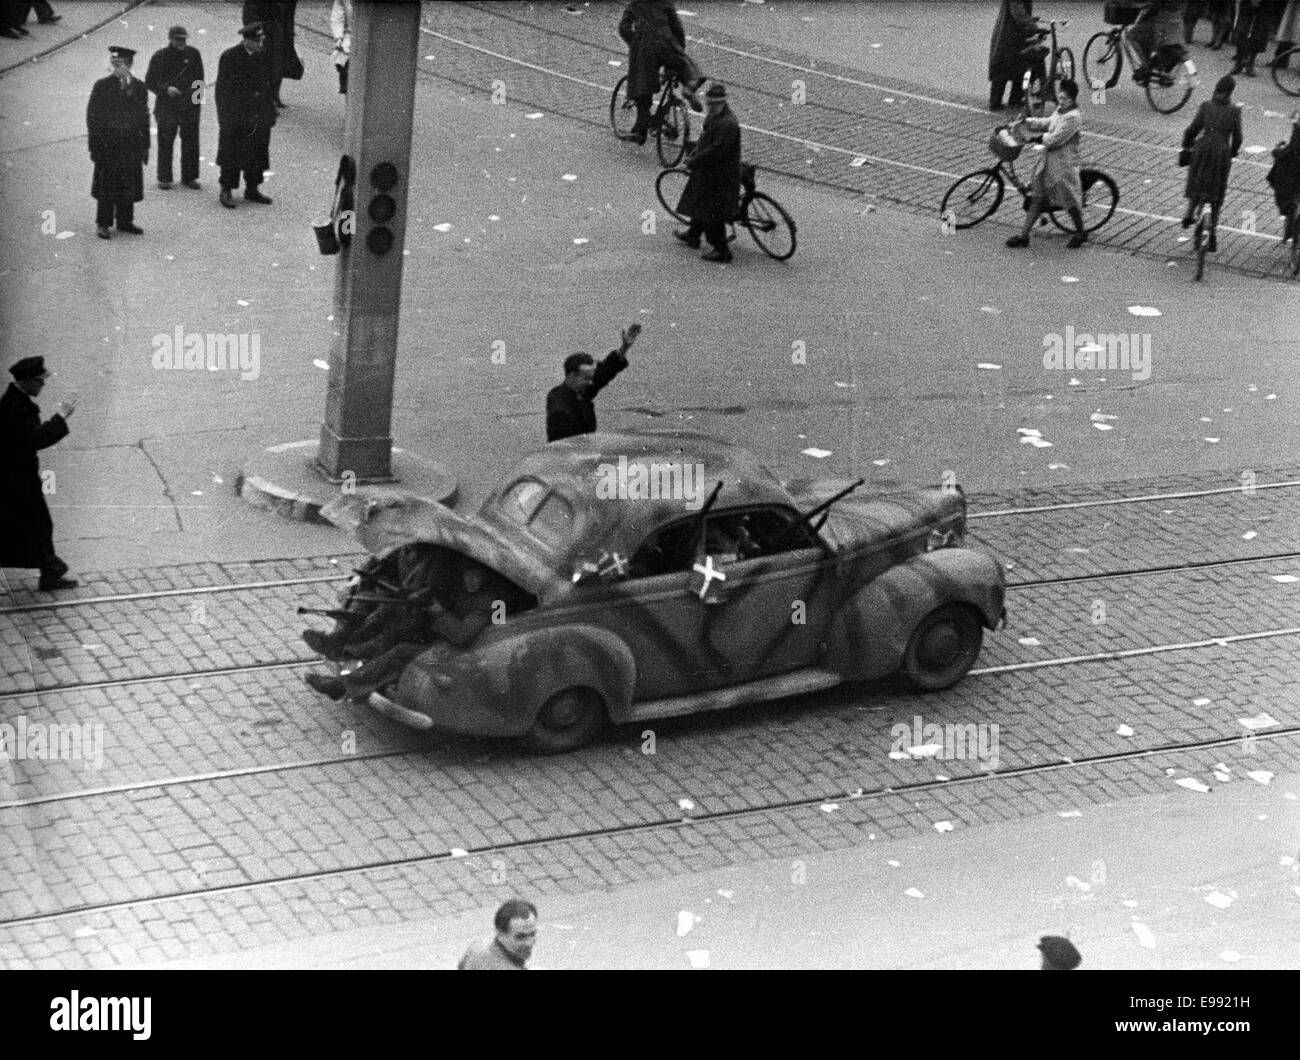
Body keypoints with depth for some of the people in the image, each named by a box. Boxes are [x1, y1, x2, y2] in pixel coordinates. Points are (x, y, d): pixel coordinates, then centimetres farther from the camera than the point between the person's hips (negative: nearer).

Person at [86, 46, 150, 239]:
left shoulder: (138, 87, 5)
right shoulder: (102, 86, -5)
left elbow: (144, 117, 10)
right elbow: (92, 117, -4)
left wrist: (145, 146, 8)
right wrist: (94, 147, -8)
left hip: (132, 144, 3)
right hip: (108, 143, -3)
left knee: (129, 185, 9)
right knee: (107, 185, 3)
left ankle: (125, 221, 22)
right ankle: (102, 224, 11)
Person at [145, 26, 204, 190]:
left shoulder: (193, 54, 2)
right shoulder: (160, 56, -6)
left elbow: (199, 79, 13)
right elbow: (149, 82, -4)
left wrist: (198, 97, 5)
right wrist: (165, 89, -19)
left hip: (190, 107, 3)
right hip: (166, 107, -3)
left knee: (191, 143, 7)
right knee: (165, 143, 2)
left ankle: (189, 177, 19)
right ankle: (164, 178, 13)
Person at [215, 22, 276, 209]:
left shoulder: (263, 55, 3)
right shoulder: (230, 57, -13)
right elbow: (222, 89, -10)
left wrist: (271, 112, 10)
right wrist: (224, 117, -13)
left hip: (259, 118, 5)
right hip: (235, 119, -5)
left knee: (257, 154, 11)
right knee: (232, 154, 3)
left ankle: (252, 189, 24)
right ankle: (226, 191, 13)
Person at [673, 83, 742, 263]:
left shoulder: (728, 123, -28)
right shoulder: (714, 115, 4)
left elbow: (715, 151, -29)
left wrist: (693, 162, -18)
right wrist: (692, 156, 5)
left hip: (720, 176, -10)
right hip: (708, 171, 10)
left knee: (712, 215, -2)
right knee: (699, 203, 27)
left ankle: (722, 251, 9)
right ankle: (693, 235, 46)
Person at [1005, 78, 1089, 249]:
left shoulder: (1072, 118, -21)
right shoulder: (1059, 111, 7)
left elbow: (1054, 140, -25)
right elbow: (1046, 123, 21)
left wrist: (1044, 137, -4)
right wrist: (1026, 122, 9)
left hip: (1063, 166, -9)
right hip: (1047, 161, 9)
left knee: (1070, 202, 7)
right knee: (1037, 199, 9)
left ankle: (1081, 233, 29)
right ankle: (1024, 236, 12)